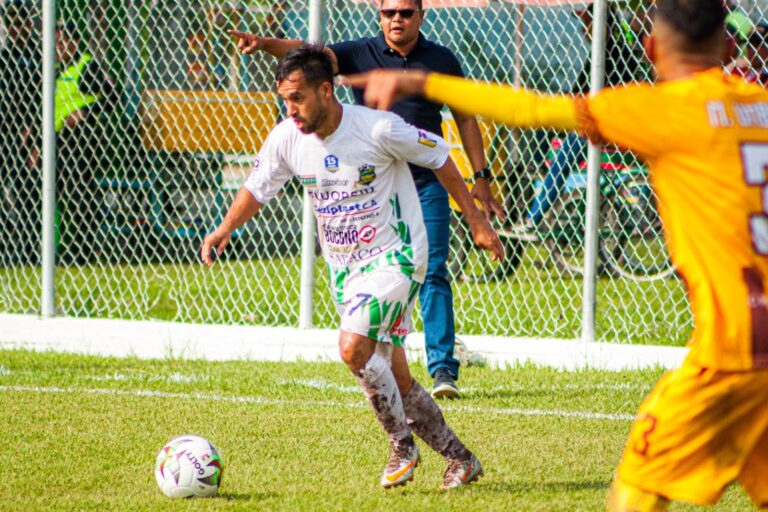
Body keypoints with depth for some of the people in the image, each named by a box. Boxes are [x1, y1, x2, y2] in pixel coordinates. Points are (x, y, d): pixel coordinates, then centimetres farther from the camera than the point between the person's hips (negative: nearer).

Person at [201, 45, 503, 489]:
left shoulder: (378, 130, -21)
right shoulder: (286, 139, -7)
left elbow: (439, 158, -8)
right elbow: (258, 189, 6)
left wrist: (476, 221, -2)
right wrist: (225, 229, -14)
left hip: (395, 256, -6)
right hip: (343, 265, 6)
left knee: (354, 347, -25)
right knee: (393, 374, 8)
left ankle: (403, 445, -6)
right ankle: (460, 459, 22)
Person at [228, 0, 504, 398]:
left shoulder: (442, 60, 5)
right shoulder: (361, 54, 2)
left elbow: (465, 118, 13)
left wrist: (481, 177, 12)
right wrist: (265, 44, -30)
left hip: (427, 185, -1)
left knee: (432, 275, -7)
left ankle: (443, 369, -8)